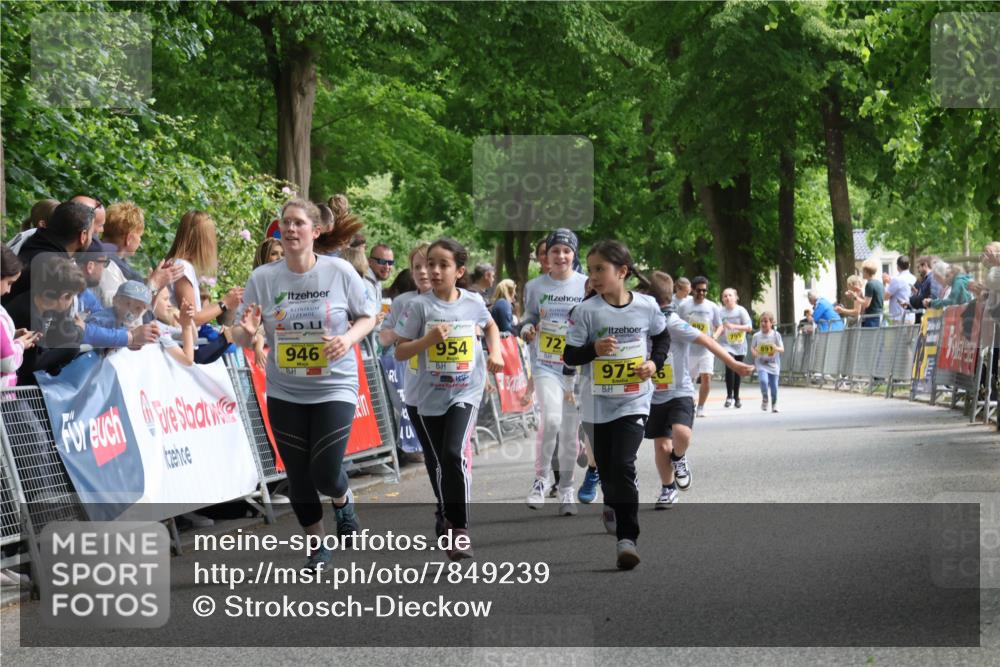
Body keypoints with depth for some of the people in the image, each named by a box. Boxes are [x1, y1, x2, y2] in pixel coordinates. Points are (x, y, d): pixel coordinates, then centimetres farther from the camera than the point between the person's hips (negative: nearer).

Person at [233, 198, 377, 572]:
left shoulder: (340, 272, -8)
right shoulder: (263, 278, -5)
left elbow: (367, 317, 3)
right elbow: (242, 339, -2)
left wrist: (349, 338, -18)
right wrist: (247, 332, -26)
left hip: (334, 387, -2)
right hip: (284, 393, 2)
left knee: (325, 474, -9)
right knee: (298, 477, 8)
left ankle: (343, 501, 28)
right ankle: (317, 547, 29)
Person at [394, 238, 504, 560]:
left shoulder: (473, 302, -2)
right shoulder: (419, 306, -8)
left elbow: (490, 325, 22)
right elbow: (400, 352, -7)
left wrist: (495, 353, 7)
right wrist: (428, 339, -21)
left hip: (465, 392, 0)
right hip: (429, 396, 1)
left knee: (455, 455, -18)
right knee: (441, 462, 7)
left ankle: (460, 529, -10)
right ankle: (447, 518, 28)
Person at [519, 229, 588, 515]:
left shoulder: (587, 285, 1)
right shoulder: (535, 287, 3)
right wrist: (527, 329, -8)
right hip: (545, 365, -1)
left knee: (571, 430, 5)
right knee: (551, 419, -21)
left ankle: (567, 491, 18)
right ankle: (540, 479, -5)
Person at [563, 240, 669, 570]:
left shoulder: (647, 306, -5)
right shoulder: (586, 311, -10)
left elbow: (662, 336, 14)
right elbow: (569, 355, -7)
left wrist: (655, 362, -3)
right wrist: (593, 350, -26)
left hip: (634, 402, -1)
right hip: (598, 403, 1)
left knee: (623, 466, -15)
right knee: (605, 467, 13)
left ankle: (627, 537, -12)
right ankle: (613, 506, 46)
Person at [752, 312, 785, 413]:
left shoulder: (776, 335, -4)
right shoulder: (757, 336, -1)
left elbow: (782, 349, -4)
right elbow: (752, 347, 11)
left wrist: (777, 348, -27)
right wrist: (754, 352, -13)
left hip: (773, 364, 0)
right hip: (761, 364, 0)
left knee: (774, 385, 4)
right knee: (763, 380, -23)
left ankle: (774, 404, 26)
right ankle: (764, 399, 4)